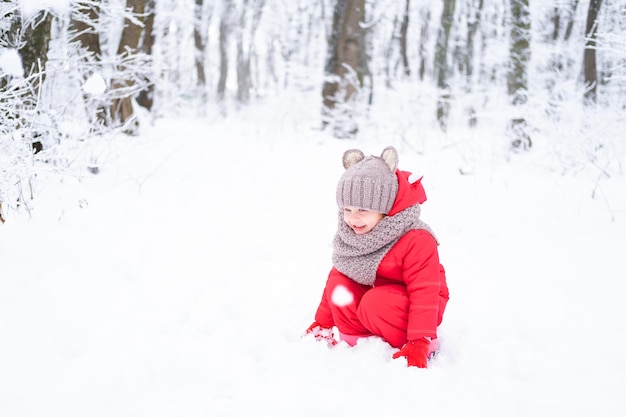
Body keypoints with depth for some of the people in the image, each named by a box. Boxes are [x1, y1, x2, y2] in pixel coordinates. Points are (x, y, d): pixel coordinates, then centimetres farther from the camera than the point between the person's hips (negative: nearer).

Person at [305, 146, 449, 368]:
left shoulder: (416, 241, -29)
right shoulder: (348, 236, -8)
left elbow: (425, 292, -29)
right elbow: (336, 274, 3)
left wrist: (419, 343, -32)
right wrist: (322, 323, 5)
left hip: (412, 304, -6)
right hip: (375, 290, 6)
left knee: (375, 305, -34)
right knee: (338, 284, -17)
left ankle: (426, 344, -12)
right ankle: (353, 339, -7)